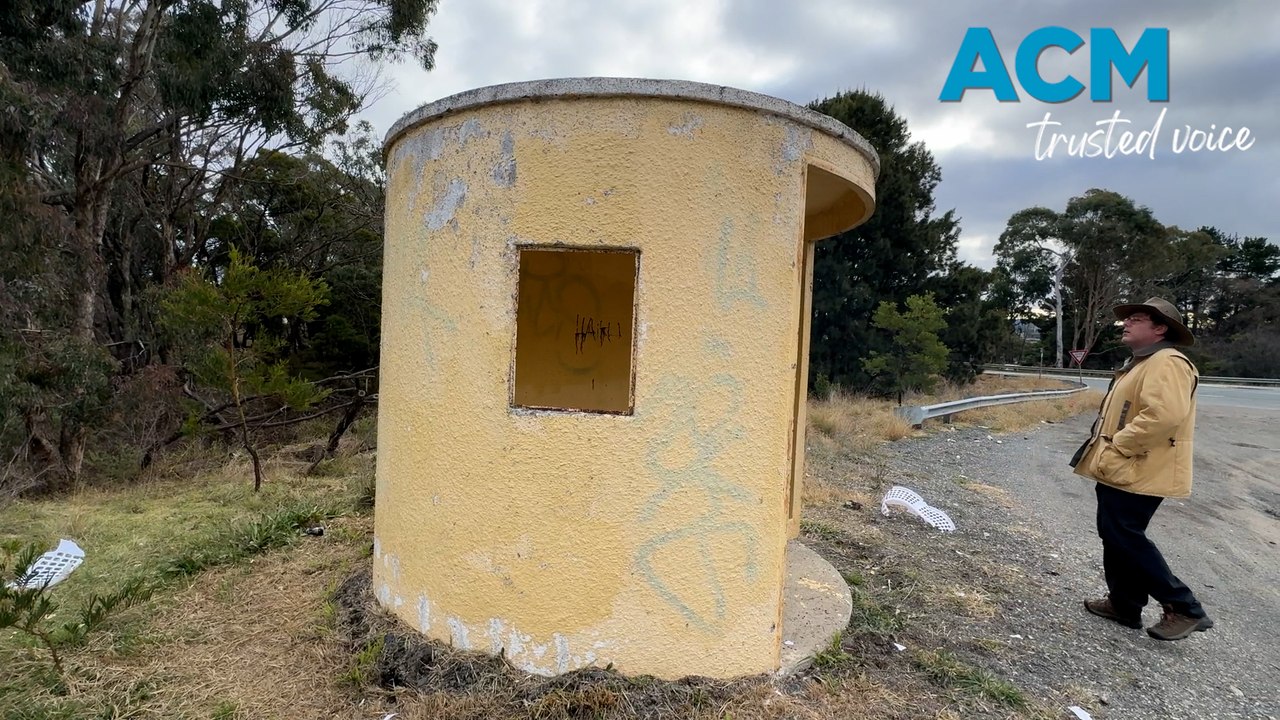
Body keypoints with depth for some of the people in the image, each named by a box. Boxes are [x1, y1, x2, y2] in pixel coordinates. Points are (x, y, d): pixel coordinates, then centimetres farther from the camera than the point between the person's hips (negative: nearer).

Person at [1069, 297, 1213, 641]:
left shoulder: (1167, 363, -17)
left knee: (1127, 539, -6)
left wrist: (1118, 445, -23)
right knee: (1115, 537, 15)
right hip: (1120, 470, 11)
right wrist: (1107, 450, 16)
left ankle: (1185, 609, 5)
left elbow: (1164, 415, -31)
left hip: (1138, 473, -11)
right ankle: (1124, 604, 25)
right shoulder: (1141, 363, 18)